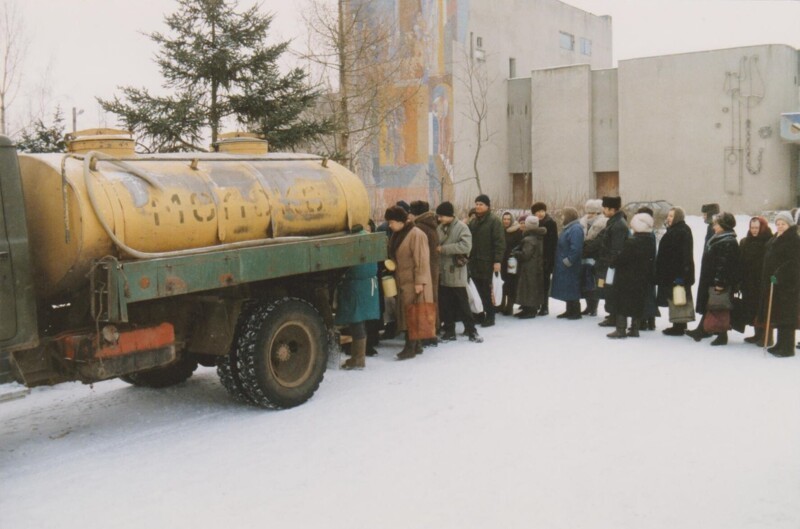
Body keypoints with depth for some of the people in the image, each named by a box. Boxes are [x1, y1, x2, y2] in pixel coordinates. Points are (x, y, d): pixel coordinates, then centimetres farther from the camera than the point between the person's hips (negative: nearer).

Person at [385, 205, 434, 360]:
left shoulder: (416, 234, -15)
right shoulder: (396, 234, 12)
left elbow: (421, 260, -18)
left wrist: (419, 281, -20)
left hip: (413, 282, -9)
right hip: (401, 281, 9)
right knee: (405, 313, 11)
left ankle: (411, 346, -3)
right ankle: (415, 344, 20)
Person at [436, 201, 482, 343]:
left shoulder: (461, 227, -8)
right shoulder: (439, 228, 9)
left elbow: (466, 246, -20)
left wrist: (443, 249, -19)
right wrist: (436, 250, -6)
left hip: (456, 272, -5)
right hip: (442, 272, 5)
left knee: (463, 303, 1)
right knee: (445, 304, 9)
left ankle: (472, 331, 11)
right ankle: (449, 331, 20)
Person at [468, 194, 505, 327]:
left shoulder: (494, 220, -7)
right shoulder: (473, 221, 15)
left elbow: (500, 242, -13)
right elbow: (469, 240, 18)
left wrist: (497, 260, -19)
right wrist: (468, 257, 10)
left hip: (487, 261, -6)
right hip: (475, 261, 6)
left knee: (487, 290, -3)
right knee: (480, 290, 6)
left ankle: (490, 316, 5)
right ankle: (483, 313, 14)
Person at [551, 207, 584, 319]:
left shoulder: (576, 229, -18)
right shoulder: (569, 227, 14)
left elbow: (576, 248, -26)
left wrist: (568, 261, -23)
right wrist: (563, 261, 14)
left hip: (570, 266, -10)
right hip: (564, 265, 10)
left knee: (571, 289, -3)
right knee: (567, 289, 14)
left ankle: (576, 312, 4)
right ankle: (570, 311, 22)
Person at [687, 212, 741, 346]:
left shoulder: (729, 242, -18)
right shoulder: (718, 239, 14)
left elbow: (724, 264, -23)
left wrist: (720, 283, -25)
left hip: (720, 284, -10)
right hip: (711, 281, 10)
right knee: (709, 308, 15)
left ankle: (722, 336, 7)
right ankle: (701, 331, 22)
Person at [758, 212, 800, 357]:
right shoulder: (774, 239, 17)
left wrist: (778, 275, -25)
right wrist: (768, 278, 15)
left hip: (788, 284, -9)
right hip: (773, 282, 9)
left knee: (786, 316, -7)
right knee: (777, 315, 12)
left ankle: (787, 348, -2)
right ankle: (781, 344, 20)